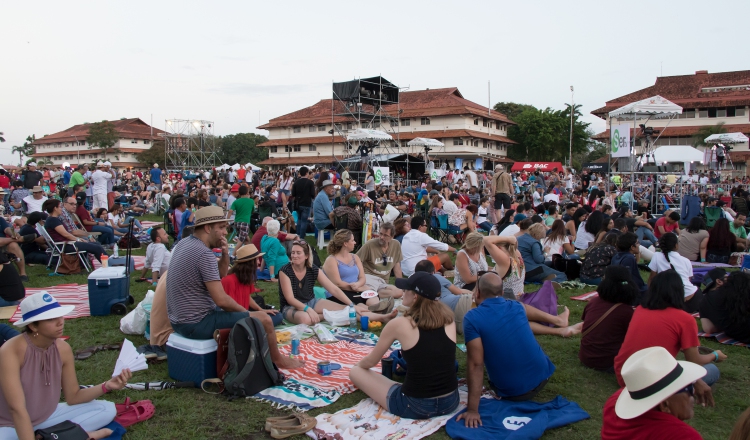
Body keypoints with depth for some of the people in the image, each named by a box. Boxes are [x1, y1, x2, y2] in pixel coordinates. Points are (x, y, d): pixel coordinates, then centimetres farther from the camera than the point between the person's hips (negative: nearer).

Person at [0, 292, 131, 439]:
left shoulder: (63, 349, -8)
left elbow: (73, 397, -2)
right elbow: (17, 409, -28)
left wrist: (106, 386, -19)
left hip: (48, 417, 6)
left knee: (107, 409, -5)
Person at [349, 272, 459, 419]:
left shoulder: (399, 324, -12)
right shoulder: (448, 319, -1)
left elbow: (371, 361, 5)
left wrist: (358, 365, 27)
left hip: (415, 407, -6)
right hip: (451, 402, 6)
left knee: (355, 372, 10)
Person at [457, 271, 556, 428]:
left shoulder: (472, 318, -19)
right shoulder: (516, 307, -3)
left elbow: (475, 364, -23)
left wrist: (472, 410, -22)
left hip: (513, 394, -3)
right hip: (543, 377, 4)